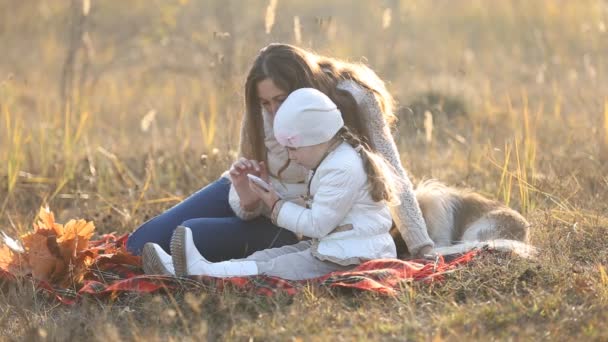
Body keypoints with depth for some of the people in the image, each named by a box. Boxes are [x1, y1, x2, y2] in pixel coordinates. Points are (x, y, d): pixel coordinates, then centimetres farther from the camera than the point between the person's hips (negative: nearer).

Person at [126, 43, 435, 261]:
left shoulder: (352, 101, -26)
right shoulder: (261, 114, -20)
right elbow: (249, 208, -13)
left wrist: (423, 248, -26)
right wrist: (247, 201, -38)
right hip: (252, 200, 4)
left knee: (189, 236, -24)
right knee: (141, 243, -3)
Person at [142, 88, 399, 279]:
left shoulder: (343, 170, -19)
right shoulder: (333, 159, 15)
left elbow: (317, 224, -19)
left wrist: (277, 207, -8)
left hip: (354, 257, -10)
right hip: (327, 245, 10)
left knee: (274, 268, -21)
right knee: (269, 256, -6)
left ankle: (204, 272, -32)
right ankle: (191, 269, -18)